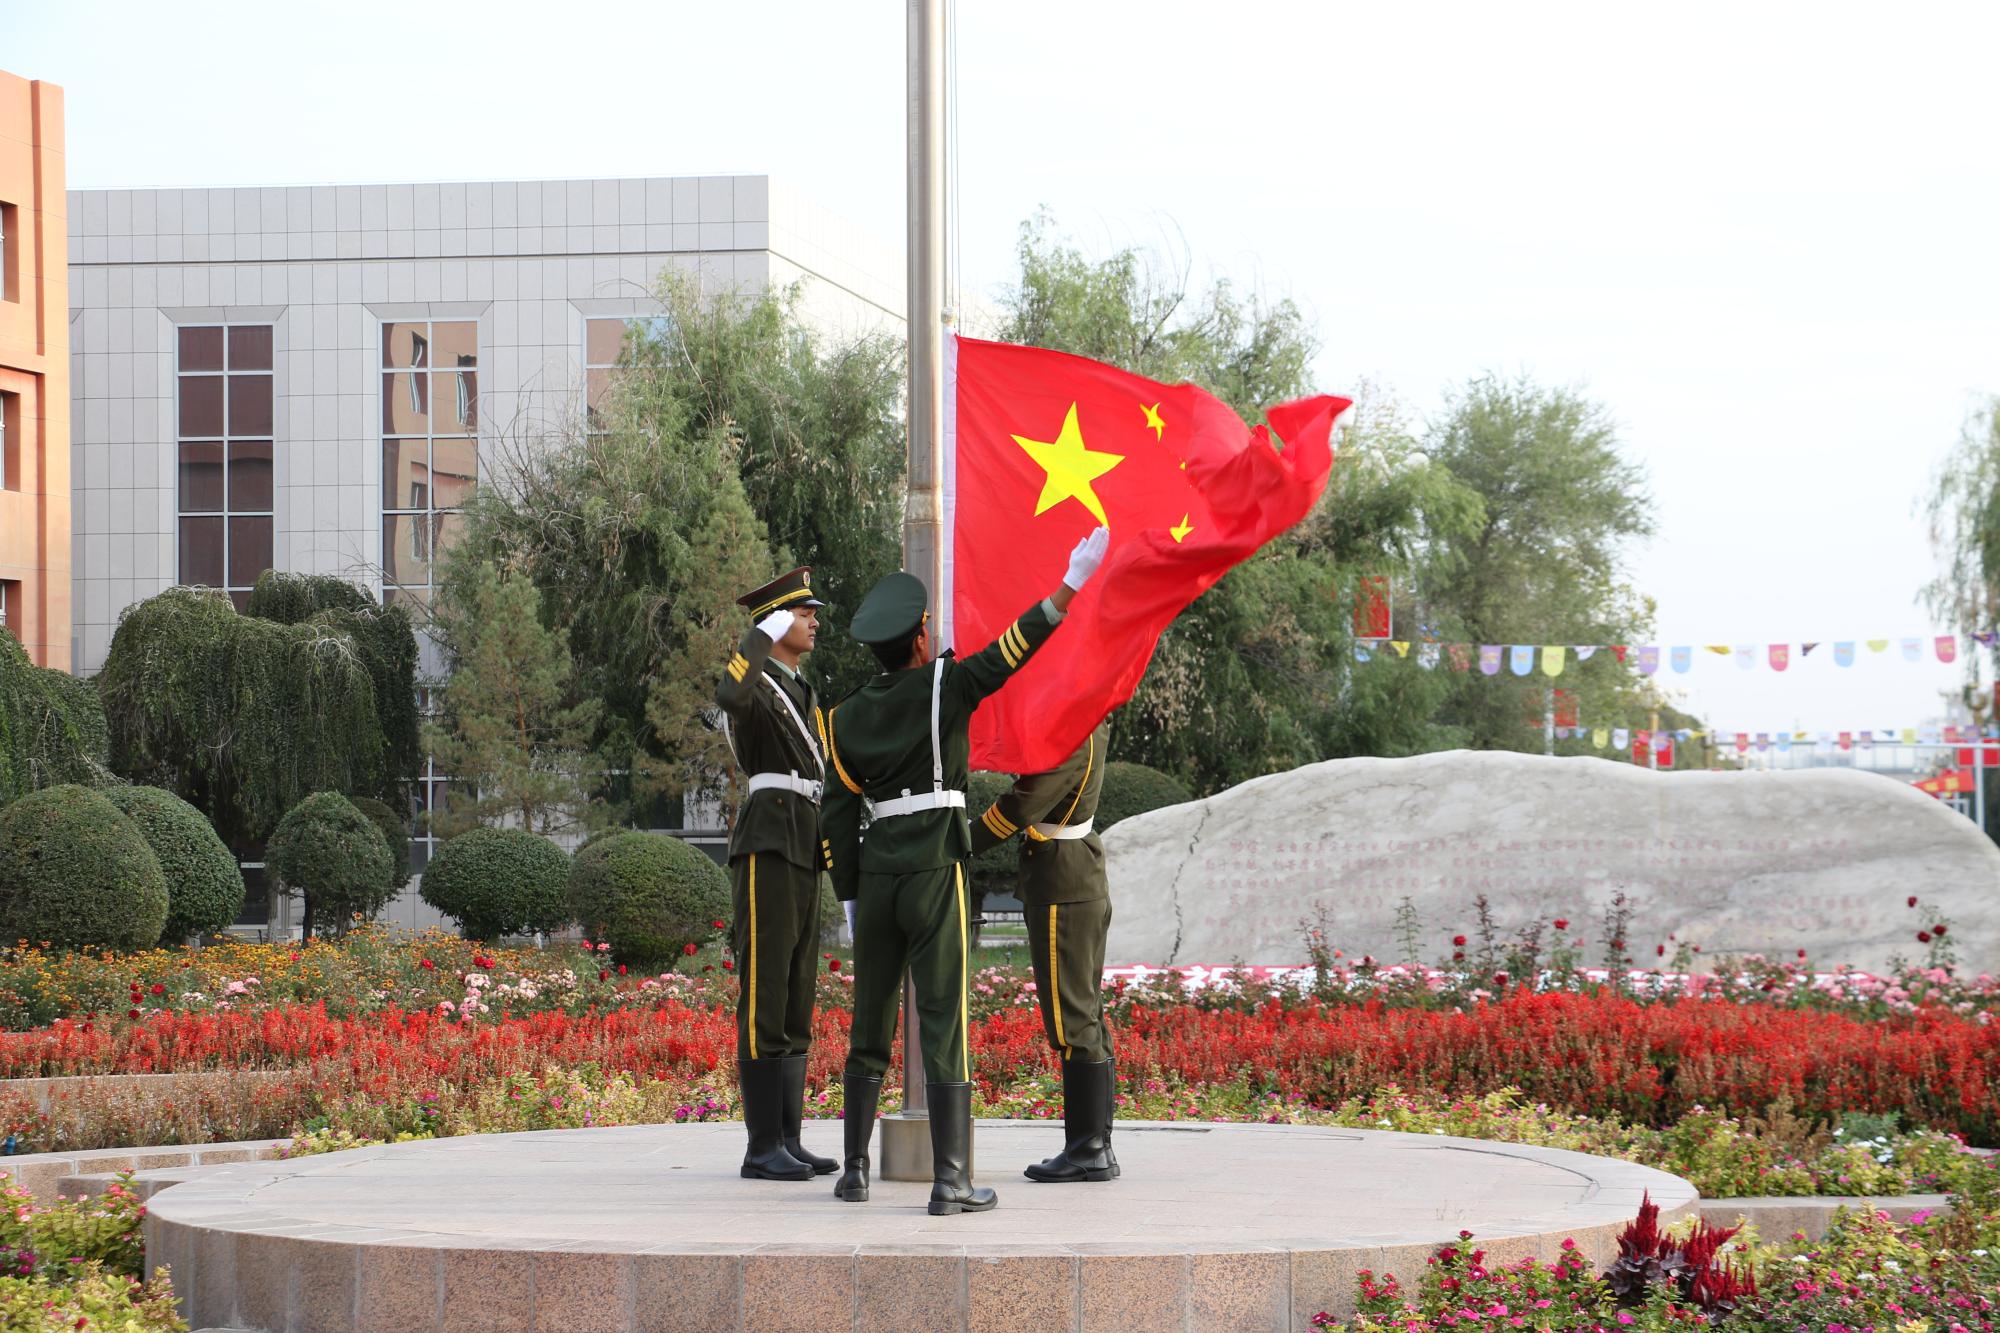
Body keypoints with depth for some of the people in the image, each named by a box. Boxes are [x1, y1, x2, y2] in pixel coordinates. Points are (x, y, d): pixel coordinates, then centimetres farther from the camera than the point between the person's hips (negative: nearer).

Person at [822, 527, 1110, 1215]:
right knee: (943, 1027, -5)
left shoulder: (847, 718, 8)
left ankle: (854, 1170, 17)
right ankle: (951, 1182, -8)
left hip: (875, 880, 5)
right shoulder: (943, 687, -5)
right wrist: (1070, 586, -13)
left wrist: (851, 900, 12)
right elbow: (1012, 649, -13)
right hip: (936, 878, -5)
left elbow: (838, 816, 8)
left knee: (869, 1028, 13)